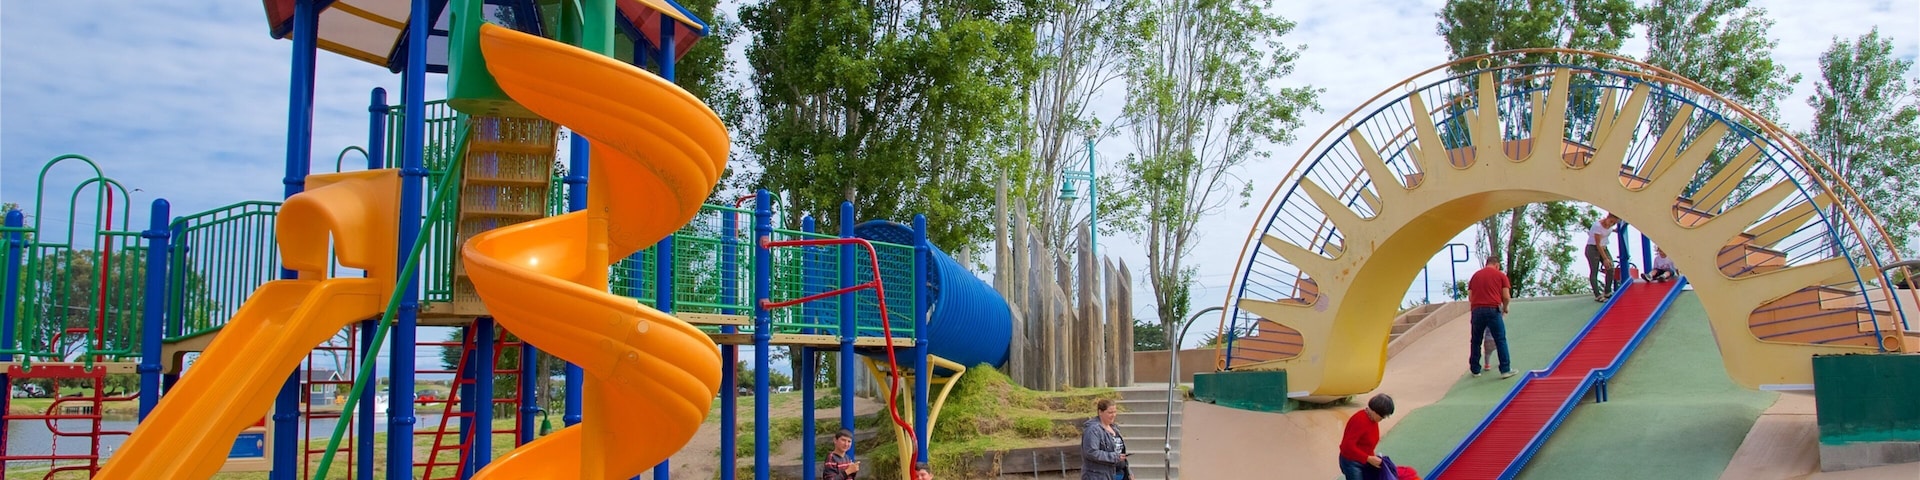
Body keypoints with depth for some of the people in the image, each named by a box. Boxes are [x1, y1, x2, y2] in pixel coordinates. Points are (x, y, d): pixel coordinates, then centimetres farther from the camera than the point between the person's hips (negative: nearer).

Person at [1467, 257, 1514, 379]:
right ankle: (1505, 369, 1)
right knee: (1500, 341, 3)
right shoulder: (1500, 275, 7)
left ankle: (1475, 370, 17)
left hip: (1477, 310, 3)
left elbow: (1470, 297, 13)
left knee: (1476, 342, 12)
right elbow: (1507, 297, 1)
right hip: (1493, 310, -3)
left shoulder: (1475, 275, 17)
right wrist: (1504, 308, 18)